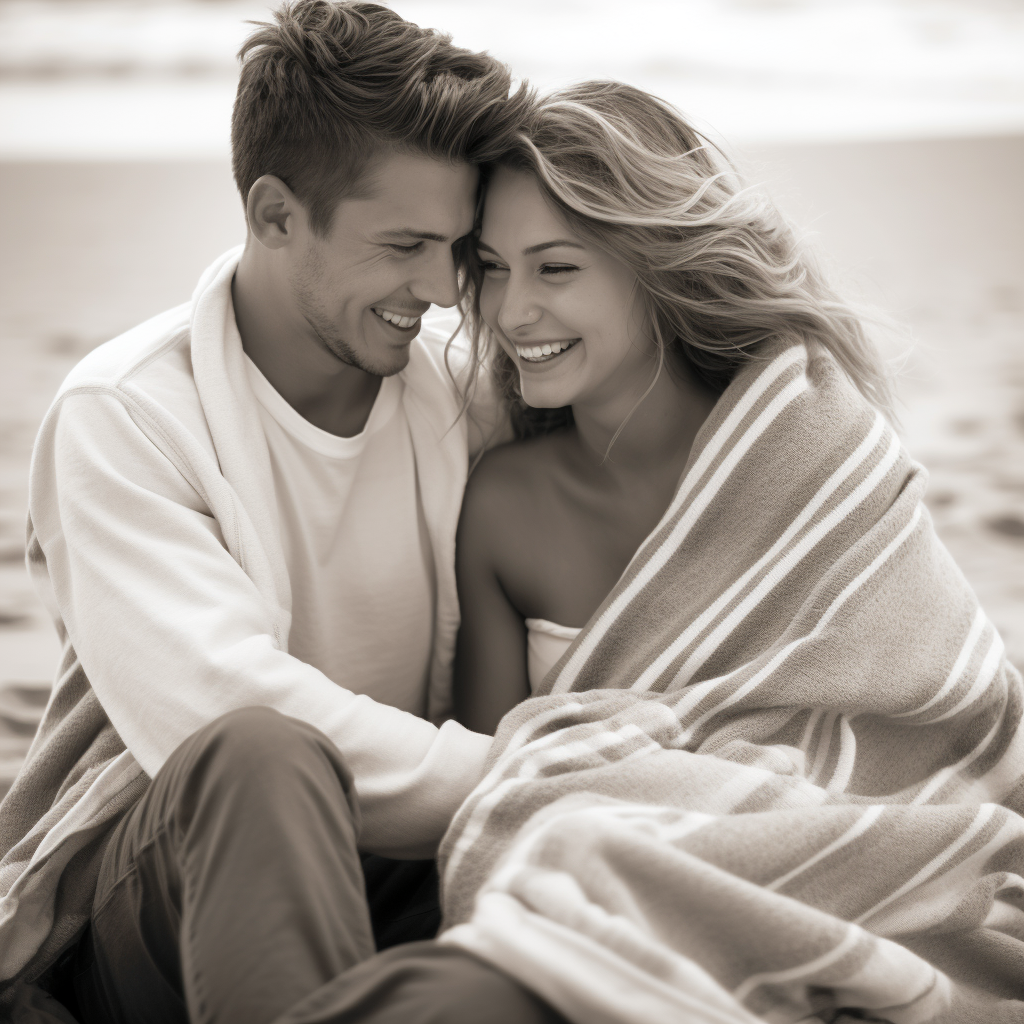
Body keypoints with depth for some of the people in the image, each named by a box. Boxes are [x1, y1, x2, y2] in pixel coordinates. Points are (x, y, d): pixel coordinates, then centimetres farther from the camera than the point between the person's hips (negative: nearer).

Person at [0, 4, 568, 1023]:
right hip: (142, 893, -1)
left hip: (389, 887, 2)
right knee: (258, 755, -36)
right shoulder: (125, 414, -9)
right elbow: (218, 710, -23)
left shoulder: (465, 397, 6)